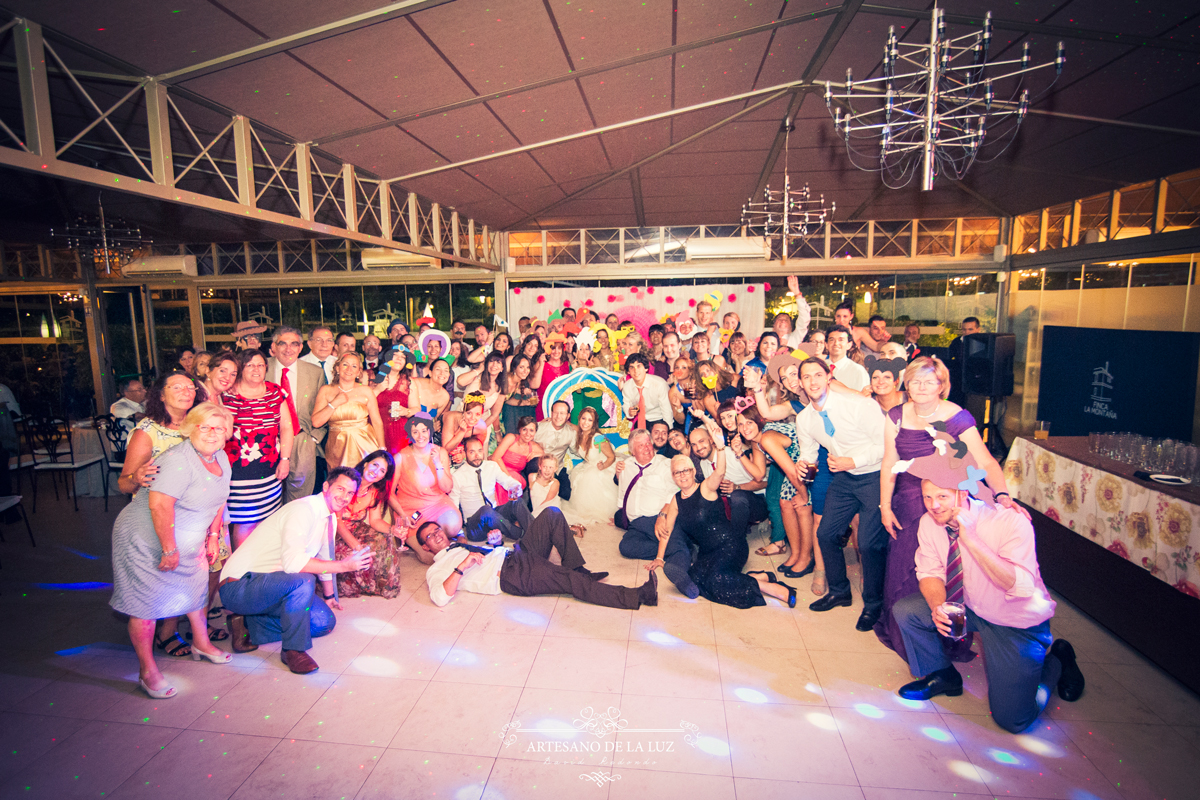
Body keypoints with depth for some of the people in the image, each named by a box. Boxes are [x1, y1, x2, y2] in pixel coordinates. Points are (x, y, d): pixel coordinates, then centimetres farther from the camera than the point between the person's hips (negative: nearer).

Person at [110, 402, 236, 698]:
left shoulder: (221, 458, 1)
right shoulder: (178, 461, -27)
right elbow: (159, 504, -32)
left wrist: (213, 536, 10)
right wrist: (169, 550, -27)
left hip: (188, 542, 8)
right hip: (147, 540, -8)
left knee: (197, 588, 18)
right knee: (147, 603, 0)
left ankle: (201, 643, 38)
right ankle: (147, 671, 13)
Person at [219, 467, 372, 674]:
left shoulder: (330, 517, 8)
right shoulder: (303, 510, -22)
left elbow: (324, 560, 24)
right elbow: (293, 562, -36)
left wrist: (329, 596, 32)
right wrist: (343, 565, -33)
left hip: (272, 585, 10)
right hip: (239, 586, -9)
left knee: (325, 621, 3)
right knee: (303, 581, -34)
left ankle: (248, 625, 10)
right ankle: (293, 649, -14)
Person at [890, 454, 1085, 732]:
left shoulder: (1010, 521, -28)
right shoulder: (929, 522, -13)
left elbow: (1021, 587, -36)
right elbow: (930, 573, -4)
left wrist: (972, 539, -44)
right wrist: (938, 607, -25)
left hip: (1016, 622, -4)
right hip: (967, 607, 5)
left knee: (1012, 719, -7)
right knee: (905, 610, -15)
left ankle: (1055, 660, 22)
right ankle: (942, 676, 12)